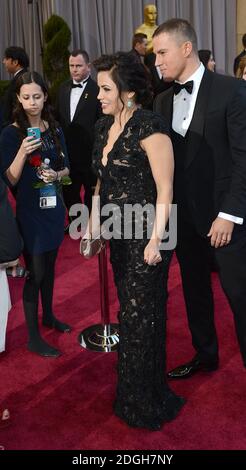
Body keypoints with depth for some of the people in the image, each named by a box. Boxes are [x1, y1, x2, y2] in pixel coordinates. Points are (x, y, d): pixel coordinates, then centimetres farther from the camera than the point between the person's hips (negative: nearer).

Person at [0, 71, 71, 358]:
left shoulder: (55, 131, 3)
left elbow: (65, 168, 12)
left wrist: (56, 175, -11)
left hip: (52, 205, 5)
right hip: (28, 209, -5)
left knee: (49, 265, 18)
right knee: (35, 272, -3)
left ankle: (48, 316, 37)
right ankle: (33, 337, 8)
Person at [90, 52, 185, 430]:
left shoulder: (149, 128, -16)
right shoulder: (104, 126, 9)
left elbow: (165, 188, -17)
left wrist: (155, 239, -19)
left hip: (145, 237, -8)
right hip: (119, 234, 8)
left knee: (140, 316, 3)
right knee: (130, 310, 16)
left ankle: (146, 403, 24)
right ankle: (134, 393, 34)